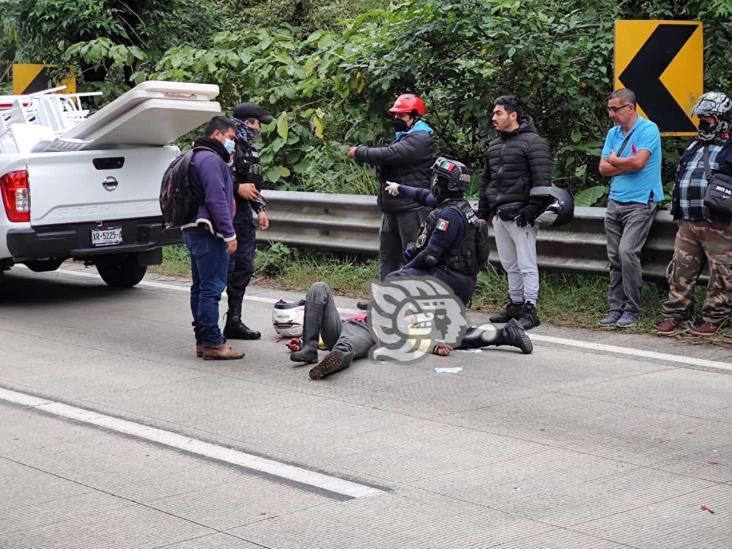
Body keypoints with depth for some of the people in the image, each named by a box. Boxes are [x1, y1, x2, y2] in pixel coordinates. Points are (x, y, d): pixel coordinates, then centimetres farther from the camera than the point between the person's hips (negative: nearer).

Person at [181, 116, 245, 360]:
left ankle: (202, 340, 16)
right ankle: (212, 343, -11)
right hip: (208, 231, -11)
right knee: (211, 288, -10)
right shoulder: (210, 159, -13)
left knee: (201, 287, 12)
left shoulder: (199, 157, 21)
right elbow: (216, 200, -19)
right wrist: (230, 234, -17)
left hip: (194, 230, 11)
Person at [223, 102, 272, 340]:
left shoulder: (251, 150, 19)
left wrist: (260, 210, 20)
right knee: (224, 270, -9)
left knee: (244, 269, 12)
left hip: (245, 215, 10)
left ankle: (234, 321, 20)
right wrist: (237, 188, -19)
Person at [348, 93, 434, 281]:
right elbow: (388, 161, 17)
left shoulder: (420, 139, -14)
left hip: (411, 209, -10)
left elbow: (390, 155, -24)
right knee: (387, 255, 15)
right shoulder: (402, 137, 20)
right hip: (392, 208, 10)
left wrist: (360, 152, -12)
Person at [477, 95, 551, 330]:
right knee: (509, 265, 13)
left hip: (520, 216, -8)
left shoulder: (533, 143, -8)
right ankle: (515, 304, 22)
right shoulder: (494, 145, 18)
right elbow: (486, 181, 24)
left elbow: (542, 182, -13)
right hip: (499, 215, 8)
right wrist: (482, 212, 20)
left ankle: (530, 309, -5)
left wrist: (532, 210, -18)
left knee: (526, 265, -7)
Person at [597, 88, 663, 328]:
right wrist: (628, 165, -7)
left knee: (627, 252, -17)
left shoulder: (648, 129, -8)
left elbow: (638, 162, -20)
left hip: (640, 202, -7)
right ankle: (615, 308, 11)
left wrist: (614, 160, -2)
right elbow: (603, 168, 8)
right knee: (614, 257, 5)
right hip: (615, 201, 7)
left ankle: (632, 309, -7)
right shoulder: (613, 133, 13)